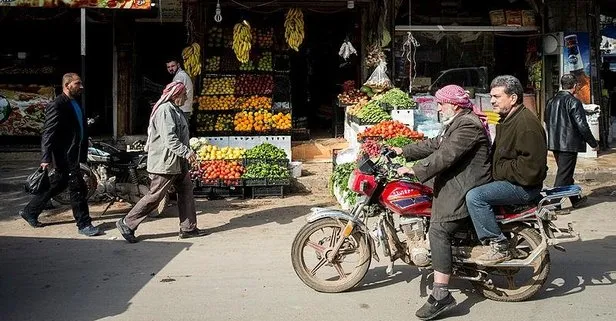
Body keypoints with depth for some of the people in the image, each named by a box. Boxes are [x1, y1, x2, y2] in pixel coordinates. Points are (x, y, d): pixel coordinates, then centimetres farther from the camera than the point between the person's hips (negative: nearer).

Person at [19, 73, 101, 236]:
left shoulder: (75, 104, 15)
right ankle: (84, 224, 5)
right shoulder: (57, 105, -14)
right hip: (65, 156, -10)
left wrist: (84, 154, 23)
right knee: (78, 189, -5)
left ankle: (30, 211, 32)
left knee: (56, 186, 18)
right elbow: (48, 133, -19)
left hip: (75, 155, 10)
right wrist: (46, 158, -24)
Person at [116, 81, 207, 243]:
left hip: (178, 163, 11)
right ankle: (127, 223, 9)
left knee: (186, 191, 10)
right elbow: (169, 138, -26)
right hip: (165, 163, -11)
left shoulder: (174, 109, 16)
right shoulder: (165, 110, -18)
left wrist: (186, 154, 21)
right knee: (155, 196, -4)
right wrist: (187, 152, -26)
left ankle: (188, 228, 16)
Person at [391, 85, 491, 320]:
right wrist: (403, 151, 19)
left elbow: (445, 155, -24)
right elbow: (434, 145, 22)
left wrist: (414, 170, -22)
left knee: (439, 230, -22)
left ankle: (441, 295, -24)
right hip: (455, 185, 12)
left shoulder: (468, 125, -15)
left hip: (465, 189, -12)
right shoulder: (457, 123, 20)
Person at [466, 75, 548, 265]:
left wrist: (499, 170, -18)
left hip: (523, 185, -11)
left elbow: (530, 167, -26)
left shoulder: (527, 124, -20)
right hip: (504, 179, 11)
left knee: (475, 196, -26)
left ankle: (498, 247, -17)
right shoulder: (505, 120, 15)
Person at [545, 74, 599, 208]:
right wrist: (593, 143, -5)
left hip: (554, 144, 8)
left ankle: (575, 199, 32)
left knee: (566, 173, 18)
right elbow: (582, 125, -15)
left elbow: (547, 122, 16)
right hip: (569, 144, -8)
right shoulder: (573, 102, -14)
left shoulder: (551, 101, 9)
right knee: (564, 174, -2)